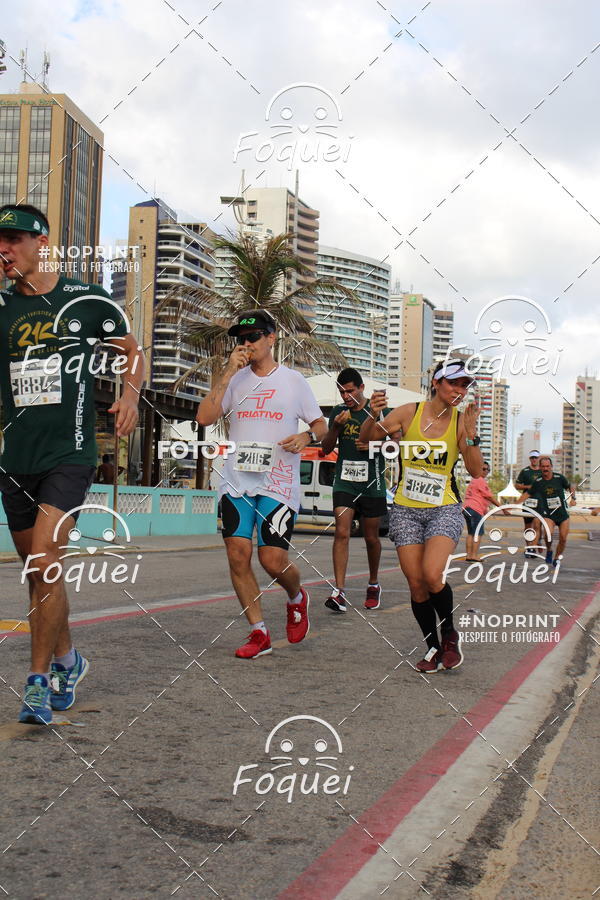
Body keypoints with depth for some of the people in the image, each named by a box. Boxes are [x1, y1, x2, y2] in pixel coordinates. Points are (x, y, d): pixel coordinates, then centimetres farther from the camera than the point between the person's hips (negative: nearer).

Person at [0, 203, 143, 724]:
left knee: (44, 562, -16)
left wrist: (130, 394, -7)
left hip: (70, 453, -4)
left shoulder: (88, 301, 0)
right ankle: (67, 660, 33)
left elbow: (133, 353, 12)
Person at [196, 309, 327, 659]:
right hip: (237, 482, 3)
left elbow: (321, 425, 10)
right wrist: (228, 373, -7)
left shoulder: (294, 380, 5)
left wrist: (306, 437, -13)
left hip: (279, 484, -3)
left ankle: (297, 598, 25)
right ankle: (259, 634, 11)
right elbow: (205, 418, -3)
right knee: (238, 556, -2)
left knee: (273, 560, -10)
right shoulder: (235, 379, 10)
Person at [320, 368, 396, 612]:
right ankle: (339, 591, -16)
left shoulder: (380, 411, 0)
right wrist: (335, 427, -10)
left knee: (371, 538, 9)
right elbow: (325, 449, 8)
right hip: (344, 482, 1)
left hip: (372, 484, -1)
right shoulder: (338, 412, 7)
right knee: (341, 532, -13)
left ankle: (373, 584, 31)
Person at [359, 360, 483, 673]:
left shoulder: (461, 422, -3)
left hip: (444, 509, -1)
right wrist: (373, 416, -18)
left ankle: (449, 633, 7)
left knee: (432, 575, -21)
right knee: (416, 584, -1)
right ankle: (433, 647, 19)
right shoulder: (409, 413, -3)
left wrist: (471, 433, -19)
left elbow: (476, 471, -7)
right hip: (406, 509, 1)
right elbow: (366, 438, 3)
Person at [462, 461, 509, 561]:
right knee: (478, 533, -9)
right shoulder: (480, 481, -7)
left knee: (470, 533, 10)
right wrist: (503, 508, -5)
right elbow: (490, 497, -9)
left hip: (466, 508, 10)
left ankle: (469, 555, 7)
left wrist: (485, 510, 33)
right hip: (475, 509, -10)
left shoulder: (474, 480, 23)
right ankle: (474, 556, -14)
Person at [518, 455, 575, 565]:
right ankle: (549, 551, 3)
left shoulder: (559, 477, -5)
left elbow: (570, 487, 11)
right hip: (548, 514, -1)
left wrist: (572, 498, -7)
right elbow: (527, 494, 7)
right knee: (548, 533, -26)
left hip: (562, 512, 1)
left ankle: (557, 558, 22)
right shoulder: (538, 482, -3)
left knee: (563, 539, 0)